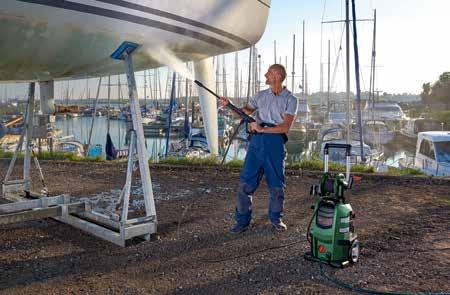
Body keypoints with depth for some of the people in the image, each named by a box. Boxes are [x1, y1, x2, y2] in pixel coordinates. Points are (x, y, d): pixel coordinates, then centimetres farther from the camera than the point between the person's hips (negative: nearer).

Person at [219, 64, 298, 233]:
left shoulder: (290, 99, -1)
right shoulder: (261, 95, 14)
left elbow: (285, 127, -10)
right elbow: (244, 112, 19)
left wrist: (262, 129, -14)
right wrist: (229, 105, 3)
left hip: (275, 142, -3)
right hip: (256, 141, 3)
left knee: (276, 184, 7)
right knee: (245, 182, -1)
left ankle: (276, 218, 27)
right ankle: (242, 221, 10)